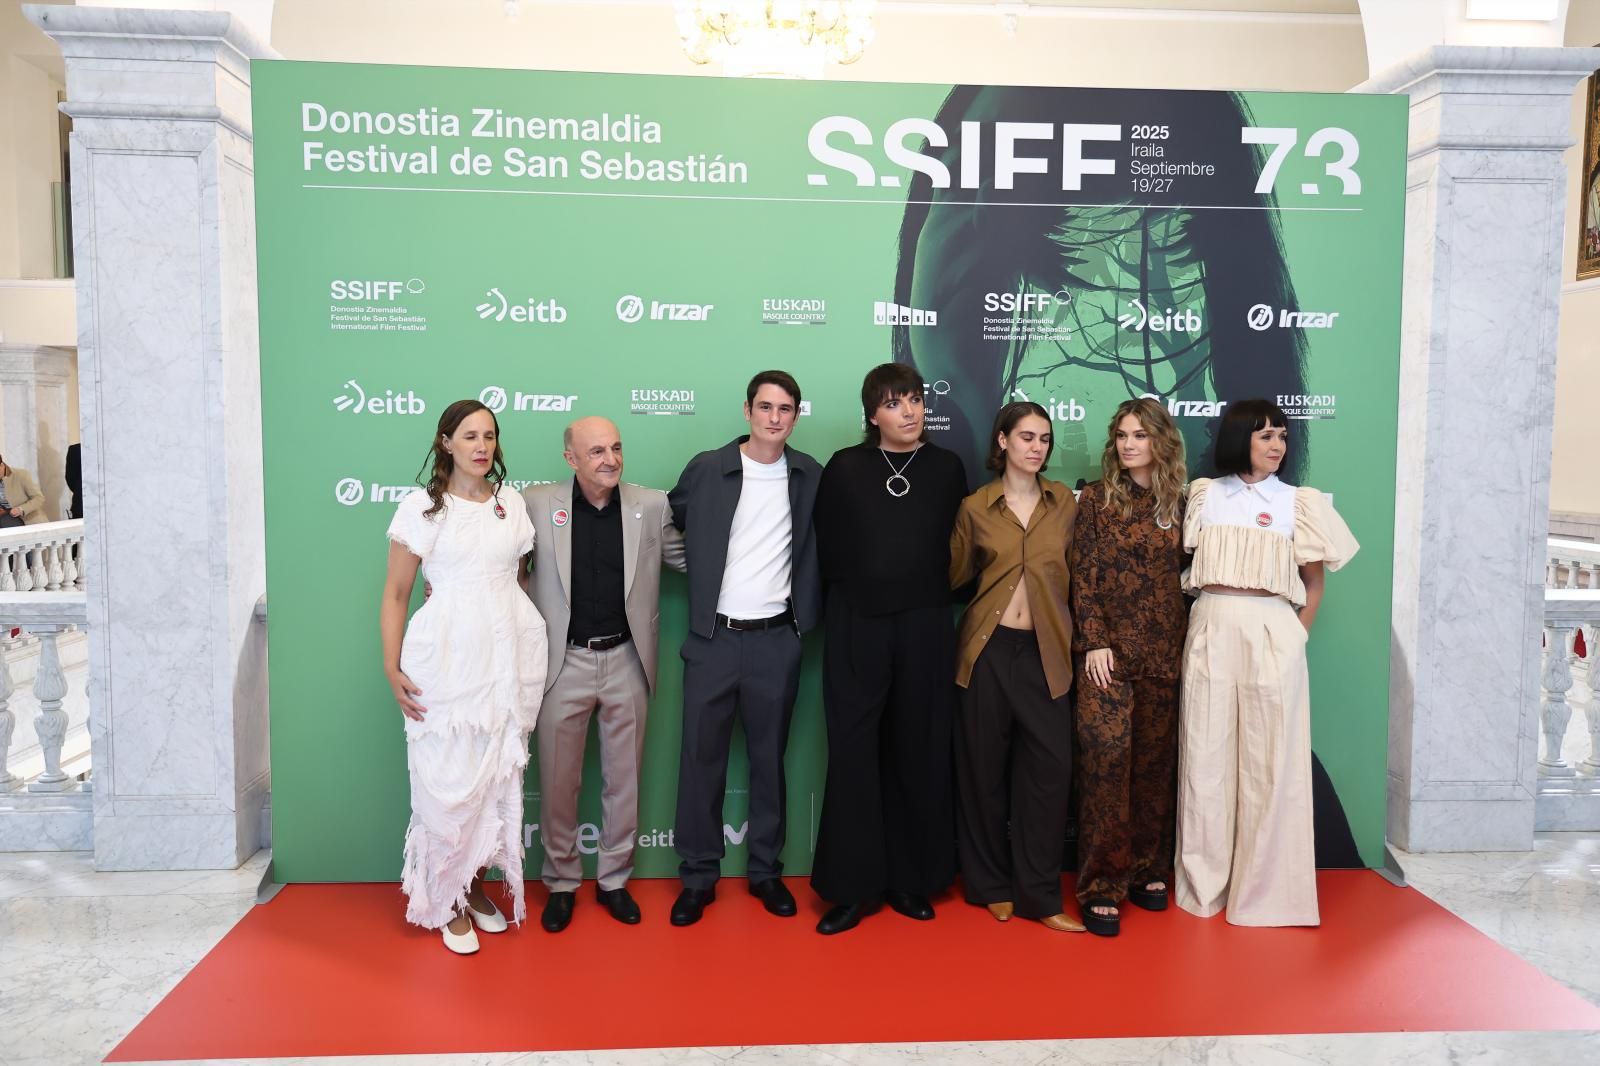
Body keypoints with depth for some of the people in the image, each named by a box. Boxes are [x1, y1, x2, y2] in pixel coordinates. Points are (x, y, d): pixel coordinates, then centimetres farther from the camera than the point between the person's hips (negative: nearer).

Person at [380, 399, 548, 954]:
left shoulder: (512, 506, 9)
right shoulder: (420, 508, -1)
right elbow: (395, 594, 0)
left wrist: (532, 657, 12)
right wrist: (392, 668, -6)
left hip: (509, 655, 4)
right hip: (446, 657, -3)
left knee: (497, 778, 9)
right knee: (447, 782, 0)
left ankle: (477, 887, 26)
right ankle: (448, 903, 17)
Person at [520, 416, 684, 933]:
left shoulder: (652, 506, -2)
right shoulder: (536, 504, -5)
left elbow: (691, 557, 7)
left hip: (626, 661, 1)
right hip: (564, 662, -1)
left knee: (624, 779, 13)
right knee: (558, 781, 10)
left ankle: (614, 880, 31)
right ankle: (561, 883, 30)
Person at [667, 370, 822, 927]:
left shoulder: (810, 477, 3)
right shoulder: (706, 468, -1)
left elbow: (821, 545, 12)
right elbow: (673, 523, 11)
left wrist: (806, 609, 4)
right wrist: (702, 570, 6)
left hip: (776, 639, 1)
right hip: (713, 637, -1)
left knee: (769, 759, 11)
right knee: (701, 758, 4)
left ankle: (766, 871, 24)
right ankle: (698, 877, 17)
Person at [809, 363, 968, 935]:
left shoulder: (947, 468, 5)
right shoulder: (844, 468, 1)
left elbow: (955, 545, 12)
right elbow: (827, 547, 7)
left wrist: (923, 590, 9)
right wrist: (858, 590, 9)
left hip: (925, 627, 1)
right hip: (857, 627, -1)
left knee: (918, 752, 6)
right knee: (853, 753, 0)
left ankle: (910, 879, 19)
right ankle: (852, 886, 10)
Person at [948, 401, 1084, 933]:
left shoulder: (1064, 501, 7)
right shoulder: (974, 507, 2)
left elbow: (1074, 573, 12)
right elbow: (955, 574, 11)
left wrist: (1080, 636, 7)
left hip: (1045, 650, 1)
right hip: (989, 648, -1)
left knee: (1049, 770, -2)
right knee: (984, 769, 6)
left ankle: (1038, 894, 11)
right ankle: (991, 884, 22)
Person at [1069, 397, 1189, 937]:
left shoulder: (1178, 503, 9)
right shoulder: (1096, 498, 2)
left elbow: (1187, 575, 12)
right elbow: (1083, 575, -2)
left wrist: (1186, 639, 5)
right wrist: (1094, 641, -10)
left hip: (1164, 650, 3)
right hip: (1109, 649, -3)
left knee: (1155, 762, 7)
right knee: (1106, 761, -7)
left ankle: (1148, 870, 20)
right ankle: (1102, 885, 0)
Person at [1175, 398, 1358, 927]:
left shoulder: (1298, 502, 7)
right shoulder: (1205, 494, 9)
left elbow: (1313, 585, 10)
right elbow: (1185, 561, 12)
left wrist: (1294, 639, 2)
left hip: (1273, 633, -1)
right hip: (1212, 631, 1)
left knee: (1269, 759, 1)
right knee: (1206, 755, 3)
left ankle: (1264, 886, 13)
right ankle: (1204, 882, 15)